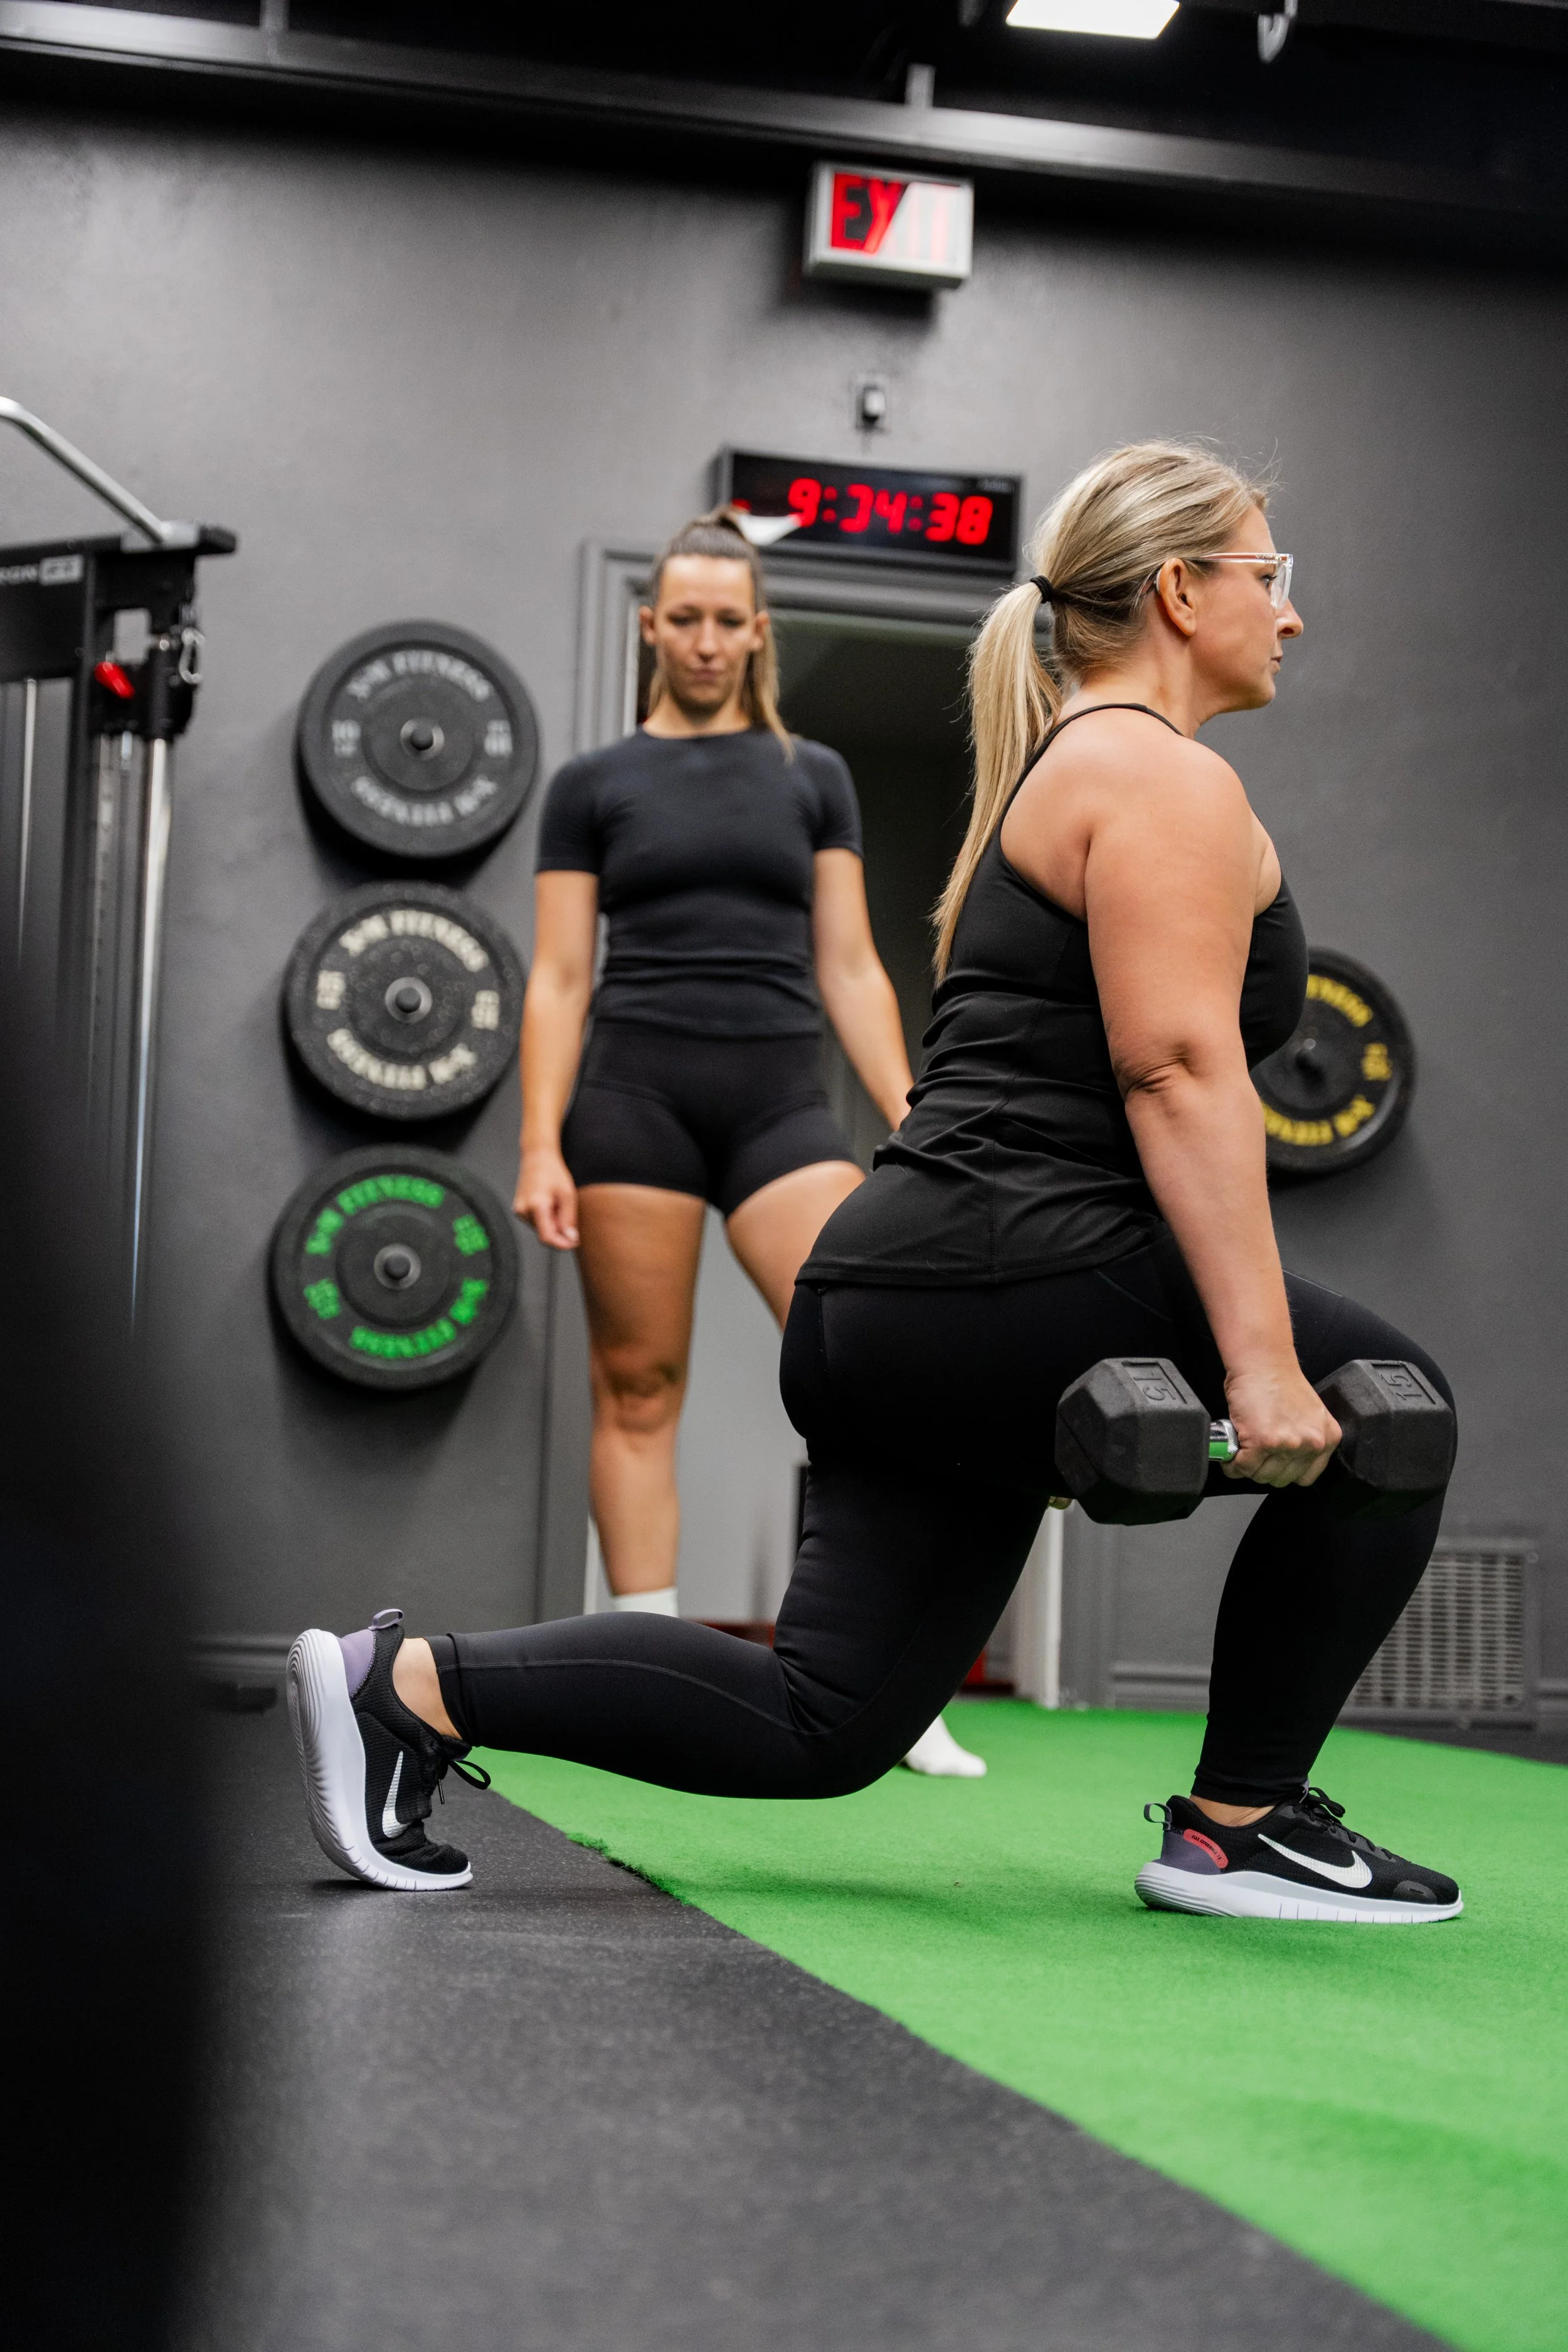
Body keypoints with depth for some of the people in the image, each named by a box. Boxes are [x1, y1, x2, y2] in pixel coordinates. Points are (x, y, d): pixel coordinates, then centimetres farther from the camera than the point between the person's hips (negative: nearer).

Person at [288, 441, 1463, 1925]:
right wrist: (1259, 1359, -22)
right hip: (1008, 1283, -10)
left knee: (822, 1723, 10)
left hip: (896, 1298, 10)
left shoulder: (1054, 774, 26)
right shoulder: (1167, 779, -6)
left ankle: (408, 1685, 6)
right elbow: (1177, 1065, -18)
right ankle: (1236, 1831, 9)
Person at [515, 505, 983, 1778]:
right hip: (635, 1092, -1)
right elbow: (558, 978, 6)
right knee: (639, 1387, 1)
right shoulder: (593, 785, 9)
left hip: (781, 1098, 1)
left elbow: (850, 969, 11)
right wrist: (540, 1144, -5)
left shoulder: (812, 776, 14)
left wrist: (913, 1127, 2)